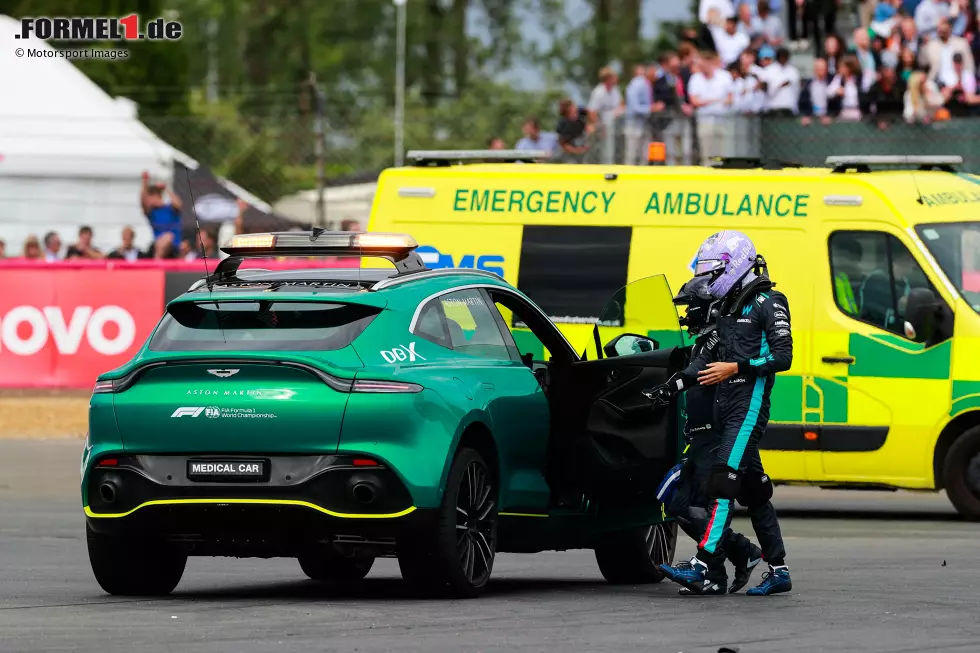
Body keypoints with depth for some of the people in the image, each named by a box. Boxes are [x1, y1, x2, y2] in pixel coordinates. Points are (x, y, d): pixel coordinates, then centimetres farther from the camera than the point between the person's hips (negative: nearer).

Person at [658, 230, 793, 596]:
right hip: (724, 404, 9)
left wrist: (734, 368, -19)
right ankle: (778, 570, 16)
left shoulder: (768, 303, -7)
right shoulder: (726, 306, 20)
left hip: (750, 404, -9)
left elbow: (783, 358, -15)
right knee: (753, 488, 10)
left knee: (723, 481, -18)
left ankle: (701, 567, -27)